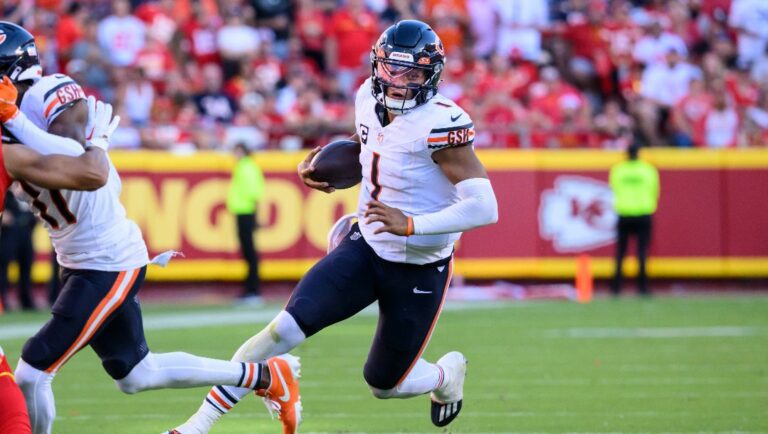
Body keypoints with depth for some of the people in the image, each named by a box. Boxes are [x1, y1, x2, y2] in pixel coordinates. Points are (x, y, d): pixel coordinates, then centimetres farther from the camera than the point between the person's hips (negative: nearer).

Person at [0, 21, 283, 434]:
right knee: (136, 376, 21)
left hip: (108, 264, -10)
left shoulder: (54, 95, -20)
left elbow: (78, 164, -37)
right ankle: (260, 376, 33)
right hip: (78, 262, 10)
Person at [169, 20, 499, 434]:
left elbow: (485, 207, -28)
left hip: (419, 270, -4)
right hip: (365, 245, 4)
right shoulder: (370, 99, -4)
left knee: (385, 384, 8)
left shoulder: (440, 124, -24)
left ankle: (446, 374, 45)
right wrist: (321, 167, 0)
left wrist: (410, 224, -34)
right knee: (287, 326, -16)